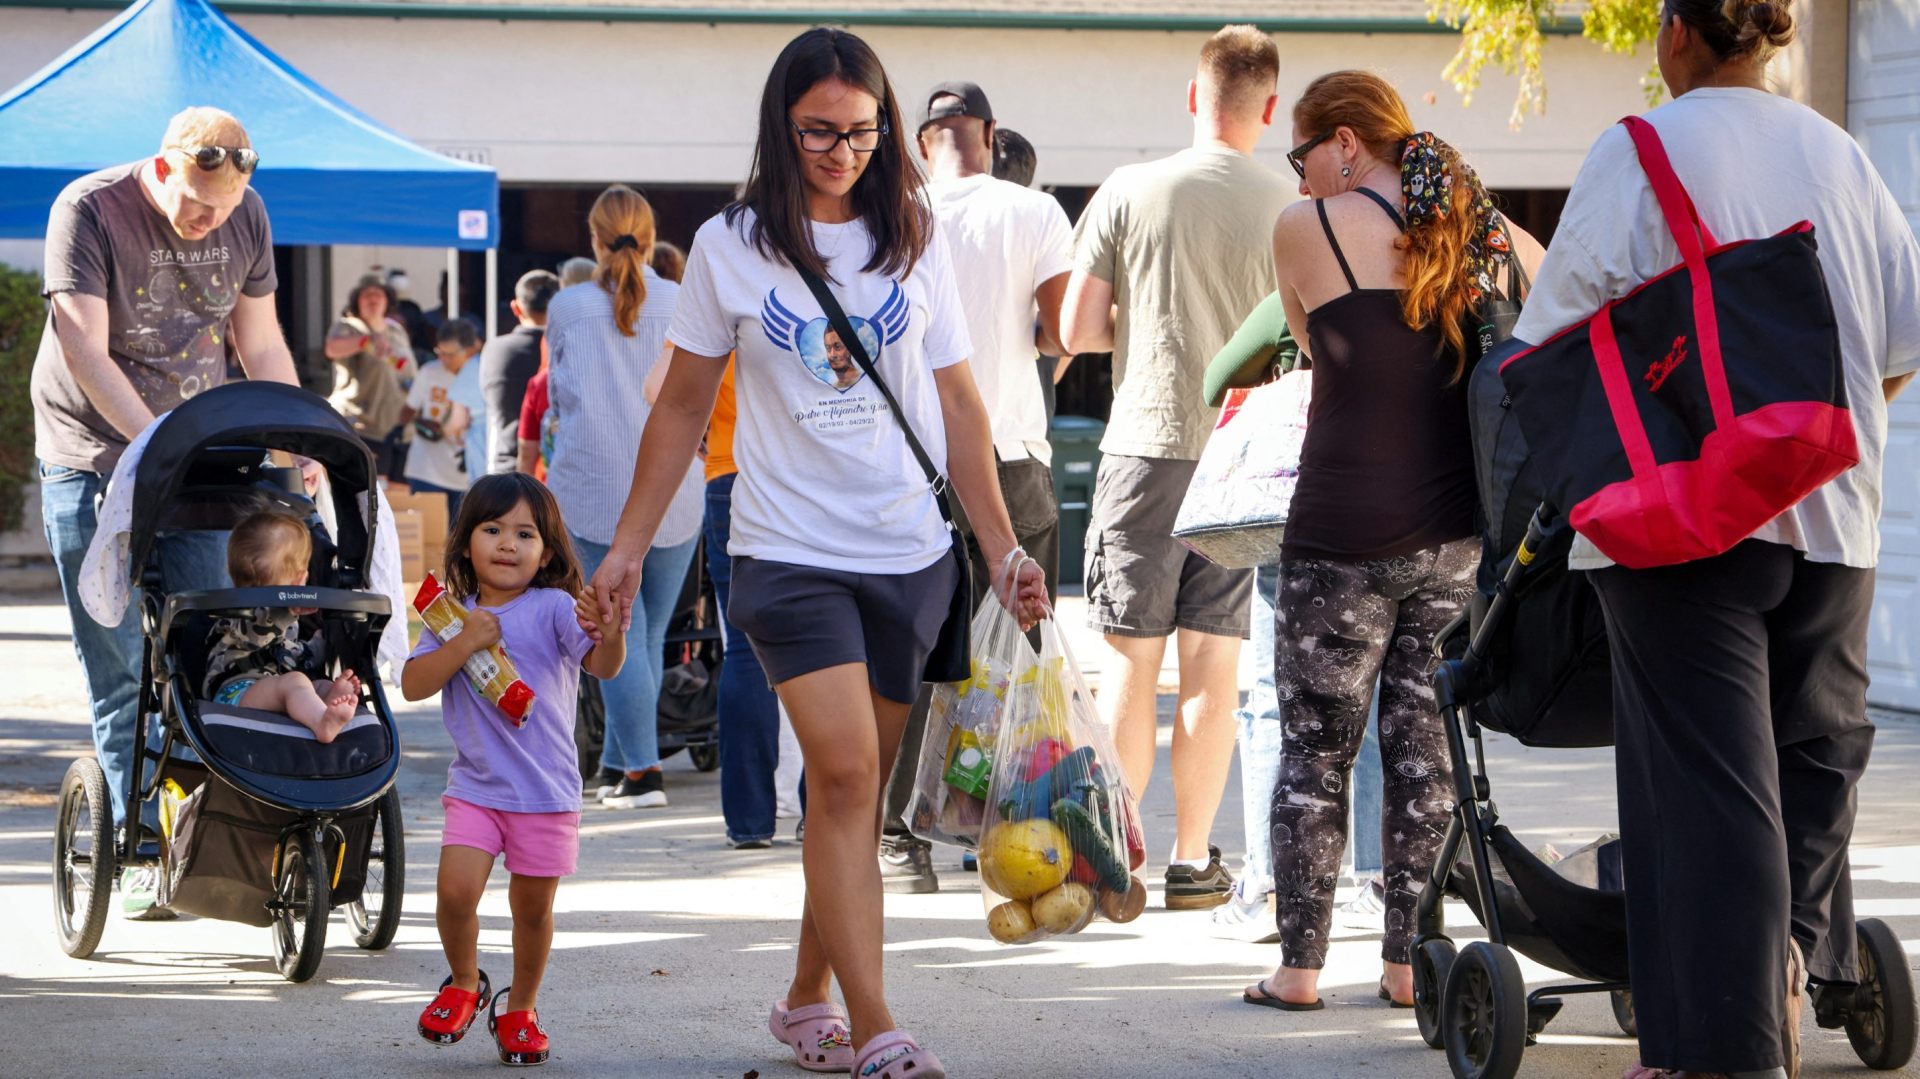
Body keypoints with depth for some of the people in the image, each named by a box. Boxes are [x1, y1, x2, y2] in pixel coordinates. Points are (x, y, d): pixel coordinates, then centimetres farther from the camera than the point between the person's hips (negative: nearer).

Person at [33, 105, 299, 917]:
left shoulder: (246, 218, 0)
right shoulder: (88, 211, -16)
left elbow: (261, 346, 8)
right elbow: (87, 353, -22)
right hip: (92, 458, -4)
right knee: (118, 666, -5)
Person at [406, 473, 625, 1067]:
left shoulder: (554, 609, -7)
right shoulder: (453, 617, 4)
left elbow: (603, 666, -19)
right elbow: (413, 683, -3)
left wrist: (611, 635, -42)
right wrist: (464, 644, -16)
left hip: (546, 792, -1)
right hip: (474, 786, 2)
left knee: (533, 907, 6)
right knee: (456, 889, -14)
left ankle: (520, 1010, 28)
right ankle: (464, 985, 14)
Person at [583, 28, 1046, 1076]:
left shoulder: (915, 242, 7)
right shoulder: (730, 247, 2)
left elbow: (958, 407, 10)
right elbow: (682, 407, 10)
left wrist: (1005, 552, 5)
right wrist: (627, 546, 8)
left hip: (909, 556, 3)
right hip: (789, 551, -3)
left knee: (852, 787, 7)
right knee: (845, 772, -16)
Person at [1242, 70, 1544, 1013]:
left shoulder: (1308, 229, -5)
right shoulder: (1490, 237, 6)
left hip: (1344, 536, -4)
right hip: (1457, 536, 4)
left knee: (1315, 750, 6)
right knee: (1423, 742, 11)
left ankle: (1299, 967, 8)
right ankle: (1407, 961, 13)